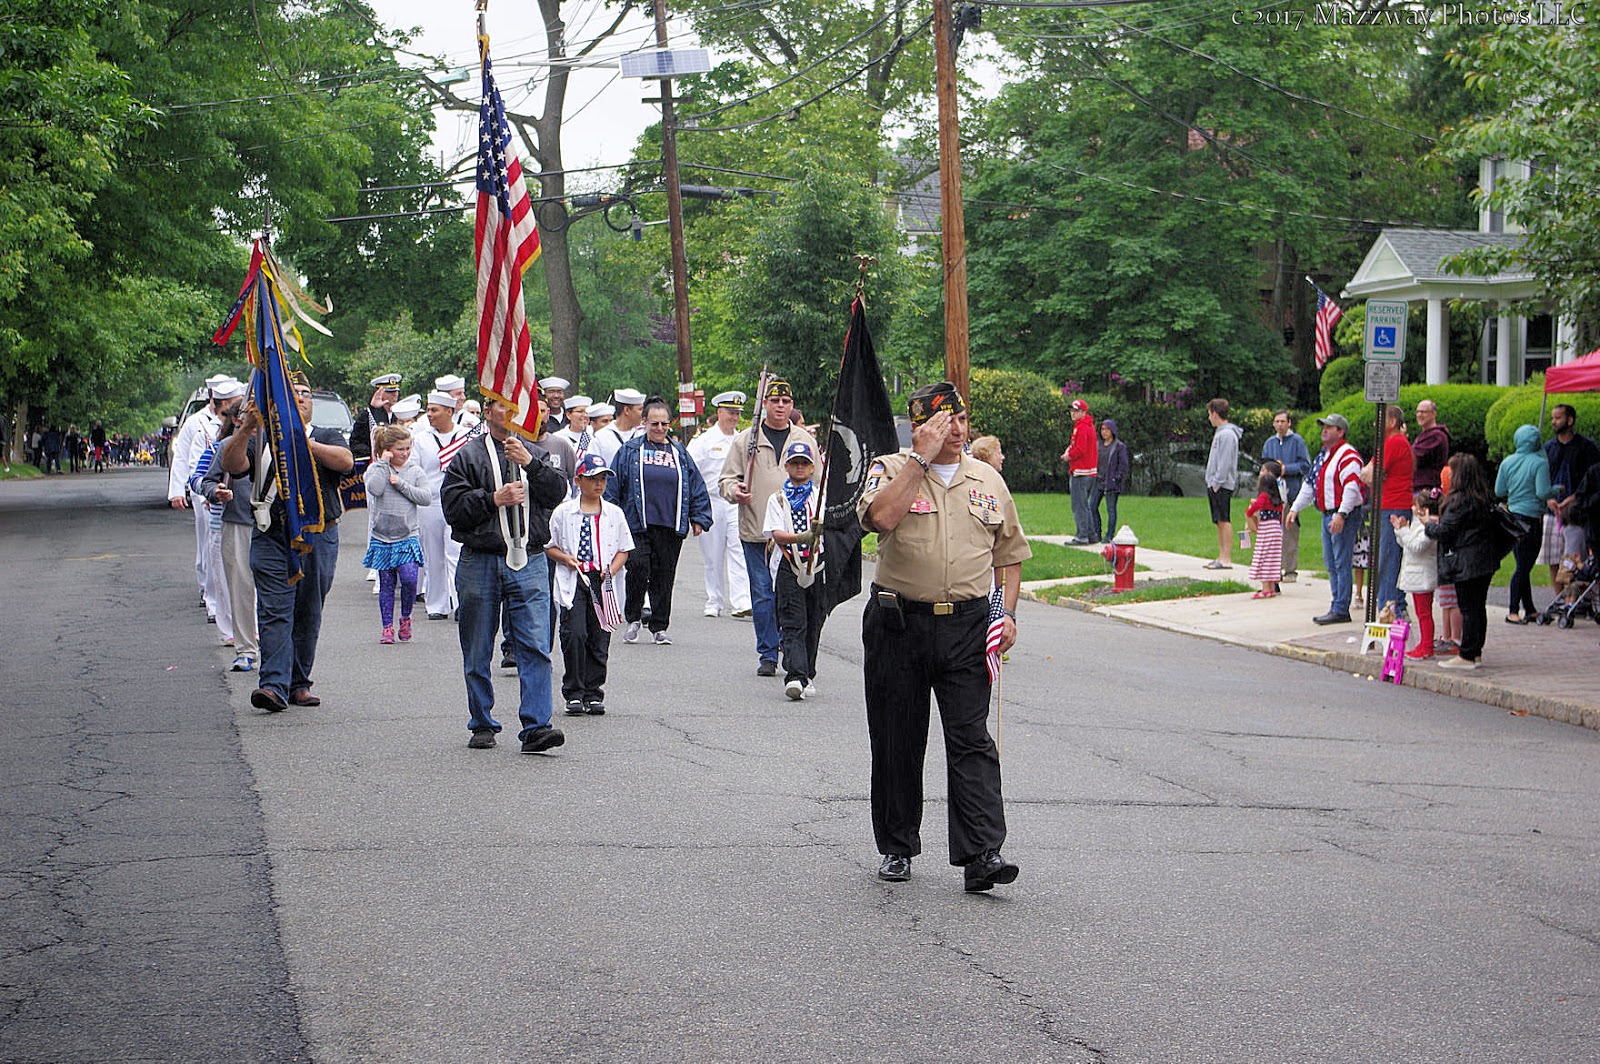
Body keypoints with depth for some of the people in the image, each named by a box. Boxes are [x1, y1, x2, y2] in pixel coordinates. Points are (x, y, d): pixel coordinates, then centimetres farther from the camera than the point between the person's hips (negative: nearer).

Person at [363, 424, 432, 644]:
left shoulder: (415, 471, 4)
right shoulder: (376, 469, 1)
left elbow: (426, 498, -6)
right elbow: (375, 489, -19)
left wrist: (401, 484, -12)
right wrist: (383, 463, -14)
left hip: (407, 537, 0)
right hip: (382, 537, 0)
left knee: (409, 579, -13)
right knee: (386, 584, 4)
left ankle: (405, 618, 10)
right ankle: (387, 626, 12)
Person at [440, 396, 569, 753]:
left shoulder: (534, 452, 14)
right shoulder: (468, 456, 6)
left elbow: (557, 493, -1)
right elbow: (453, 507, -3)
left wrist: (530, 464, -13)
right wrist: (493, 499, -13)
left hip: (529, 562, 1)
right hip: (480, 562, -1)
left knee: (536, 646, -10)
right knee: (477, 652, 7)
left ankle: (536, 727, -13)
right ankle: (482, 726, 19)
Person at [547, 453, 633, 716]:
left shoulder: (614, 514, 10)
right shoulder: (564, 512, 5)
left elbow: (624, 549, 13)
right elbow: (549, 546, 10)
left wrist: (611, 571, -3)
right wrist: (565, 558, -9)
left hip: (602, 583, 2)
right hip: (573, 581, -2)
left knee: (600, 639, 3)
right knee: (574, 634, -13)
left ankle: (593, 693, 13)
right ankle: (573, 693, -4)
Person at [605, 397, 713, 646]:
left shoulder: (679, 453, 14)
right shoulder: (630, 450, 6)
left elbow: (697, 487, 15)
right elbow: (613, 487, 5)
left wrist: (699, 518, 8)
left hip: (671, 528, 3)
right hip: (638, 525, -3)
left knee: (664, 576, 5)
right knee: (638, 568, -17)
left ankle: (660, 627, 14)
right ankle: (633, 619, 2)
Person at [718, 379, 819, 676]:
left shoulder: (806, 440, 11)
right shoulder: (745, 440, 7)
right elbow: (726, 479, 10)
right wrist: (735, 491, -13)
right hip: (756, 531, -1)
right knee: (763, 595, 0)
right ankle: (767, 655, 7)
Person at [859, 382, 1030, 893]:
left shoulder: (988, 481, 12)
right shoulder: (891, 469, 1)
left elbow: (1009, 554, 18)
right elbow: (880, 516, -22)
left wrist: (1007, 612, 4)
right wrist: (922, 457, -16)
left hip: (967, 625, 1)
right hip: (899, 621, -1)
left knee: (971, 740, -7)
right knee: (897, 741, 7)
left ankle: (981, 854, -11)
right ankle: (897, 847, 21)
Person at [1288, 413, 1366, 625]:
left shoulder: (1347, 455, -13)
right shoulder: (1323, 455, 19)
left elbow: (1352, 487, -22)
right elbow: (1310, 484, 25)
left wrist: (1341, 515, -29)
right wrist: (1295, 508, 21)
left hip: (1343, 517, -10)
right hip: (1328, 516, 10)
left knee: (1341, 564, -8)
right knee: (1331, 564, 12)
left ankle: (1340, 610, -7)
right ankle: (1337, 606, 18)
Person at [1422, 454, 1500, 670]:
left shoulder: (1460, 500, -16)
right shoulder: (1485, 498, 10)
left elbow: (1444, 532, -15)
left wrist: (1429, 524, 4)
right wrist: (1441, 521, 20)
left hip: (1466, 562, -9)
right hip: (1486, 561, 9)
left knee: (1468, 609, -5)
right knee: (1479, 607, 13)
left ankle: (1466, 656, -2)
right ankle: (1476, 652, 19)